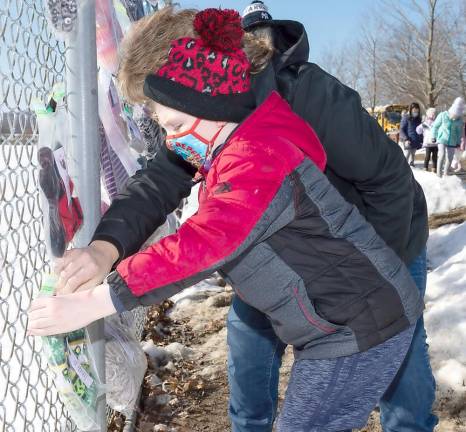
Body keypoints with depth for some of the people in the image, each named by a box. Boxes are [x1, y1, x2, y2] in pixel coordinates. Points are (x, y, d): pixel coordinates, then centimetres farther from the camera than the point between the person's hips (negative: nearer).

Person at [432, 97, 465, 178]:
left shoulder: (460, 119, -7)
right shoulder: (443, 115, -14)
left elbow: (460, 131, 6)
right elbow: (435, 126, 0)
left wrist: (458, 142, 8)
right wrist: (434, 137, 4)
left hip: (452, 142, 3)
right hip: (442, 139, -3)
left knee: (449, 158, 6)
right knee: (442, 155, -21)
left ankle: (445, 174, 20)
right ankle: (439, 173, -13)